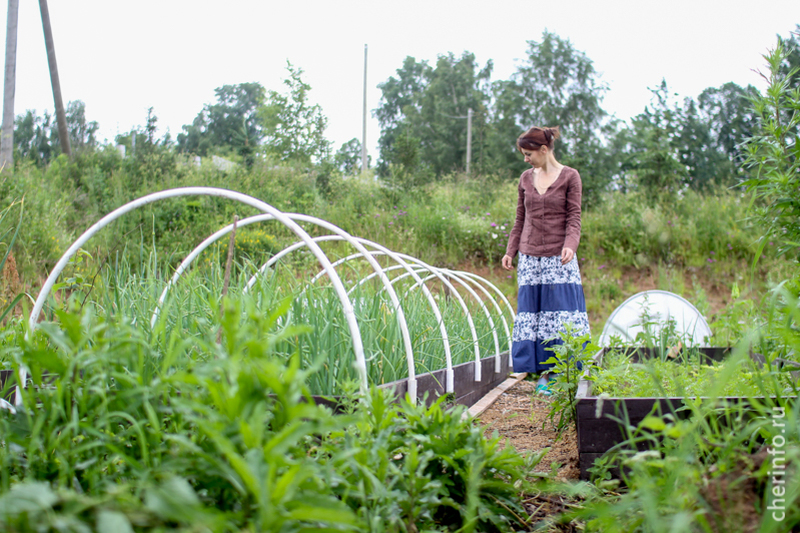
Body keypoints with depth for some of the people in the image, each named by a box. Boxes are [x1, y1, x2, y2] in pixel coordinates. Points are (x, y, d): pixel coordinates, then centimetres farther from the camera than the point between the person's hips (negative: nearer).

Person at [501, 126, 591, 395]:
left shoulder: (569, 177, 0)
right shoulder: (526, 178, 12)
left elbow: (574, 217, -4)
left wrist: (570, 246, -20)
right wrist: (510, 251, 14)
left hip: (558, 258, -4)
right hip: (530, 257, 4)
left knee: (561, 311, -7)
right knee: (532, 313, 0)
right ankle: (544, 374, 5)